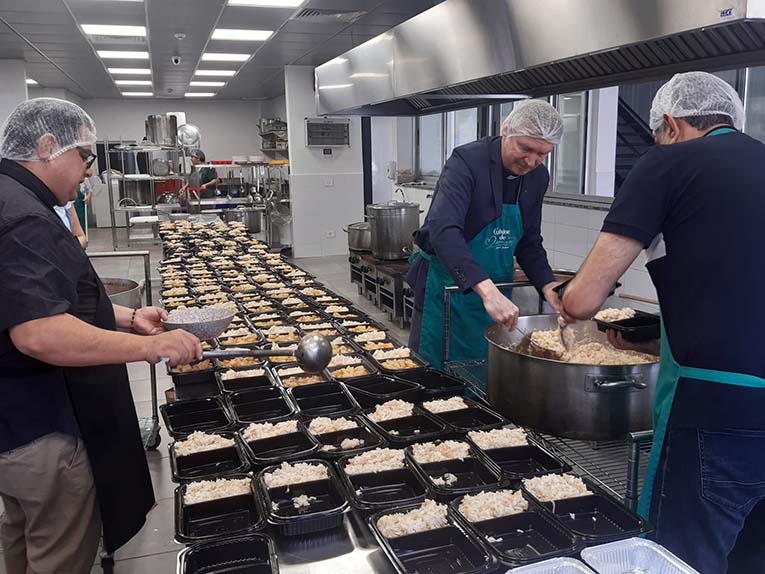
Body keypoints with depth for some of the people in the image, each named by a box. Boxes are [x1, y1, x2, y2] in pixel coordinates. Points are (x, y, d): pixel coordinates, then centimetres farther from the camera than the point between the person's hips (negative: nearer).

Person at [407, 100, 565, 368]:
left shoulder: (538, 177, -1)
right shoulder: (467, 161, -21)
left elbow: (529, 243, 8)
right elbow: (443, 230, -36)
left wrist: (548, 286, -10)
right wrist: (487, 289, -46)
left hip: (495, 292, 6)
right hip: (446, 284, -5)